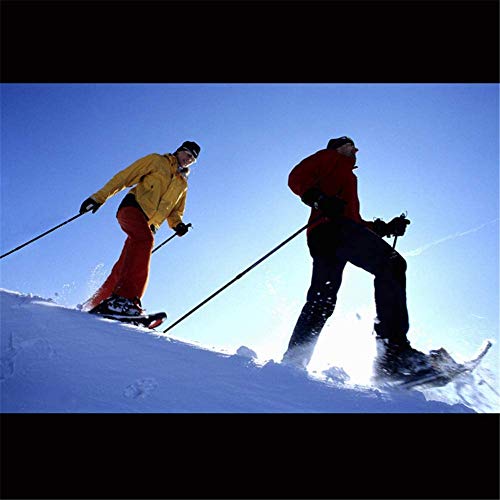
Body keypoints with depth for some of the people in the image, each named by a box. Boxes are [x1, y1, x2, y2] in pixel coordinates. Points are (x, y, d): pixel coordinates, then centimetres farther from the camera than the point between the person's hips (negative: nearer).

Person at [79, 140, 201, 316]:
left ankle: (94, 304, 4)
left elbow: (175, 211, 28)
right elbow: (125, 176, 6)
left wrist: (177, 224, 3)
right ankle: (124, 297, -47)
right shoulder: (157, 160, 12)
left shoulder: (183, 185, 27)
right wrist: (100, 197, -3)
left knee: (124, 266, -5)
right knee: (145, 239, -35)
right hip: (132, 208, -6)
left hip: (148, 225, 6)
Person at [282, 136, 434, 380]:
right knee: (391, 264, -22)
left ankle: (292, 363, -1)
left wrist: (385, 228, 21)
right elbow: (297, 178, 2)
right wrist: (320, 199, -15)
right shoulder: (330, 157, 21)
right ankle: (394, 352, -34)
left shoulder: (348, 177, 44)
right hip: (332, 227, -9)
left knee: (321, 301, 1)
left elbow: (356, 223, 33)